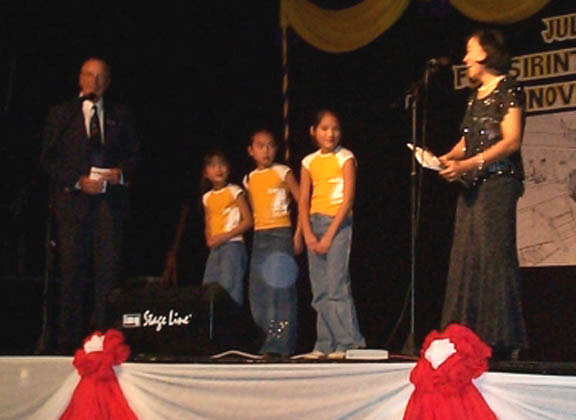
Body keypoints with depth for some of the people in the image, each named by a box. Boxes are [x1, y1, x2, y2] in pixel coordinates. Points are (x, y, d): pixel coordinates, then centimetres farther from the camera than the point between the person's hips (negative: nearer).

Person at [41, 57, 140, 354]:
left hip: (110, 199, 1)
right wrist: (78, 181, -8)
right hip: (72, 200, -1)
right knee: (72, 271, -3)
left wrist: (120, 173, -6)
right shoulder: (60, 115, 11)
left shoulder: (120, 116, 16)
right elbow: (49, 159, 6)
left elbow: (134, 155, 16)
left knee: (108, 268, -6)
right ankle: (69, 341, 2)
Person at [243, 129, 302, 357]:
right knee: (258, 293, 4)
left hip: (281, 233, -6)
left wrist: (298, 234, -10)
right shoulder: (249, 179, 14)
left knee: (279, 287, -12)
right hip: (259, 236, 6)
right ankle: (268, 343, 12)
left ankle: (279, 346, -12)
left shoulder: (283, 172, 0)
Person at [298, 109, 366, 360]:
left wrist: (329, 235, -14)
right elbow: (303, 202, 9)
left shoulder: (345, 158, -1)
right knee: (319, 290, 4)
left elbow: (348, 199, -9)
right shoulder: (309, 162, 12)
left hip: (338, 223, -5)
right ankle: (325, 345, 8)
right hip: (315, 223, 5)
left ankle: (349, 344, -9)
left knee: (336, 286, -13)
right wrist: (308, 234, -6)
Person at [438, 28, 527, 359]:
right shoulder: (476, 95, 20)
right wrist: (447, 159, -1)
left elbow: (511, 142, -13)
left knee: (494, 254, -10)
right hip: (472, 186, 8)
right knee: (466, 257, 4)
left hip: (498, 182, -8)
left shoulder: (507, 90, -4)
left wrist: (467, 164, -19)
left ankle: (503, 340, -7)